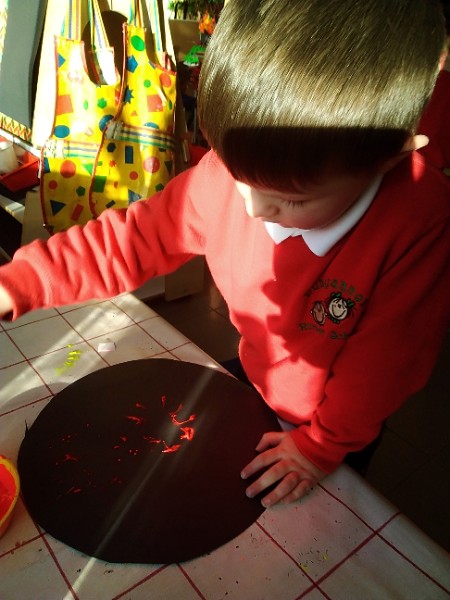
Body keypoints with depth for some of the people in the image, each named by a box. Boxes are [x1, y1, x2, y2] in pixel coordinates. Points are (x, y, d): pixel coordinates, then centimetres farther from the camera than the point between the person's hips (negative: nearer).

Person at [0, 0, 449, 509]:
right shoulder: (233, 170, -27)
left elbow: (386, 359, -23)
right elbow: (133, 239, -15)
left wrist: (323, 445, -12)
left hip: (337, 426, -2)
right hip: (253, 377, 3)